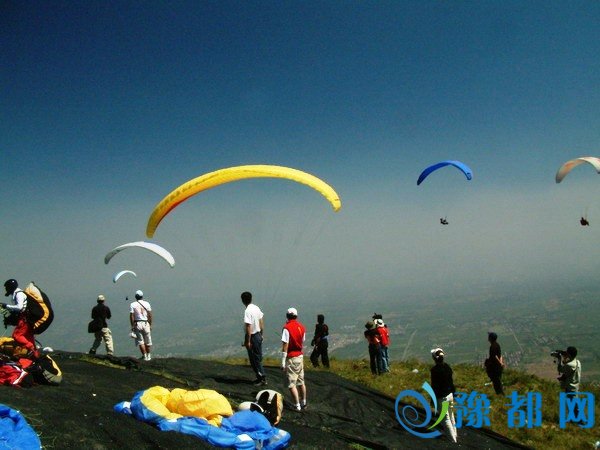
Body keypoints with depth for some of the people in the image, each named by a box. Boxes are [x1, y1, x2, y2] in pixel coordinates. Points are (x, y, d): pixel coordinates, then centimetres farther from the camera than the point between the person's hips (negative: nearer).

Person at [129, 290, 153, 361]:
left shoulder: (132, 304, -3)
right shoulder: (147, 303, 3)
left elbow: (131, 316, -8)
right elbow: (150, 315, 2)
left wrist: (132, 326, -2)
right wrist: (150, 325, 9)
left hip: (137, 324, -2)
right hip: (146, 323, 2)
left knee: (140, 341, 2)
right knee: (147, 341, 12)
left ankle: (144, 356, -2)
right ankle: (148, 356, 20)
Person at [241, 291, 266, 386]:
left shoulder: (247, 311, -22)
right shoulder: (257, 308, 4)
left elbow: (249, 327, -24)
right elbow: (261, 323, 11)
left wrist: (248, 341, -19)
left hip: (252, 337, -8)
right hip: (258, 335, 8)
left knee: (255, 359, 2)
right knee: (259, 357, 17)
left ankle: (263, 378, 4)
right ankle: (260, 377, 26)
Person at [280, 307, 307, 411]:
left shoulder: (287, 328, -16)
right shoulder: (302, 327, 3)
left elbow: (285, 346, -18)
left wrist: (283, 362, -15)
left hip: (291, 358, -7)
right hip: (300, 356, 7)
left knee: (292, 384, 0)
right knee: (301, 381, 16)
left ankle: (297, 405, 1)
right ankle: (303, 403, 25)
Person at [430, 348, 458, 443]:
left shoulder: (434, 370, -22)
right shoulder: (447, 366, -1)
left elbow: (434, 386, -18)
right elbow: (451, 382, 8)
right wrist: (453, 393, 19)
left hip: (442, 397, -7)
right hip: (450, 395, 7)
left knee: (446, 419, 5)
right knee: (451, 416, 23)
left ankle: (453, 440, 10)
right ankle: (455, 435, 36)